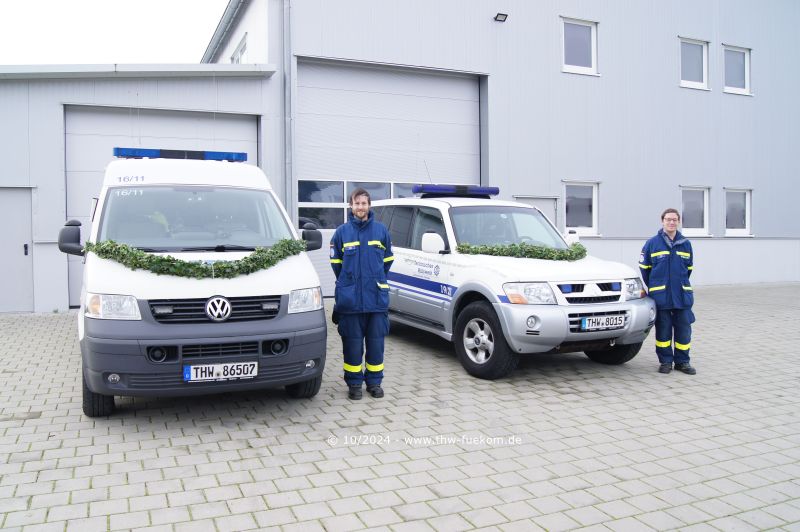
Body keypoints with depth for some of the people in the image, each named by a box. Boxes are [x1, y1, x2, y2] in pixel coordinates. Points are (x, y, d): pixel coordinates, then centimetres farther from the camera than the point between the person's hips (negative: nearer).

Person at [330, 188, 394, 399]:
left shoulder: (381, 229, 5)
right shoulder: (342, 231, 2)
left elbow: (387, 259, 15)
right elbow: (336, 261, 12)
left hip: (377, 297, 1)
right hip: (350, 298, -1)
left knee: (376, 342, 6)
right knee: (352, 342, 4)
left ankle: (374, 382, 19)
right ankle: (354, 383, 15)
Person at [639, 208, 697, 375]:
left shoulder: (685, 244, 7)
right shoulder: (652, 243, -1)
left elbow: (688, 268, 18)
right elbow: (644, 267, 6)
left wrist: (681, 284, 15)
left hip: (682, 295, 2)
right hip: (660, 296, -2)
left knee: (684, 329, 5)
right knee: (663, 329, 4)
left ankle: (682, 361, 16)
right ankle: (665, 361, 14)